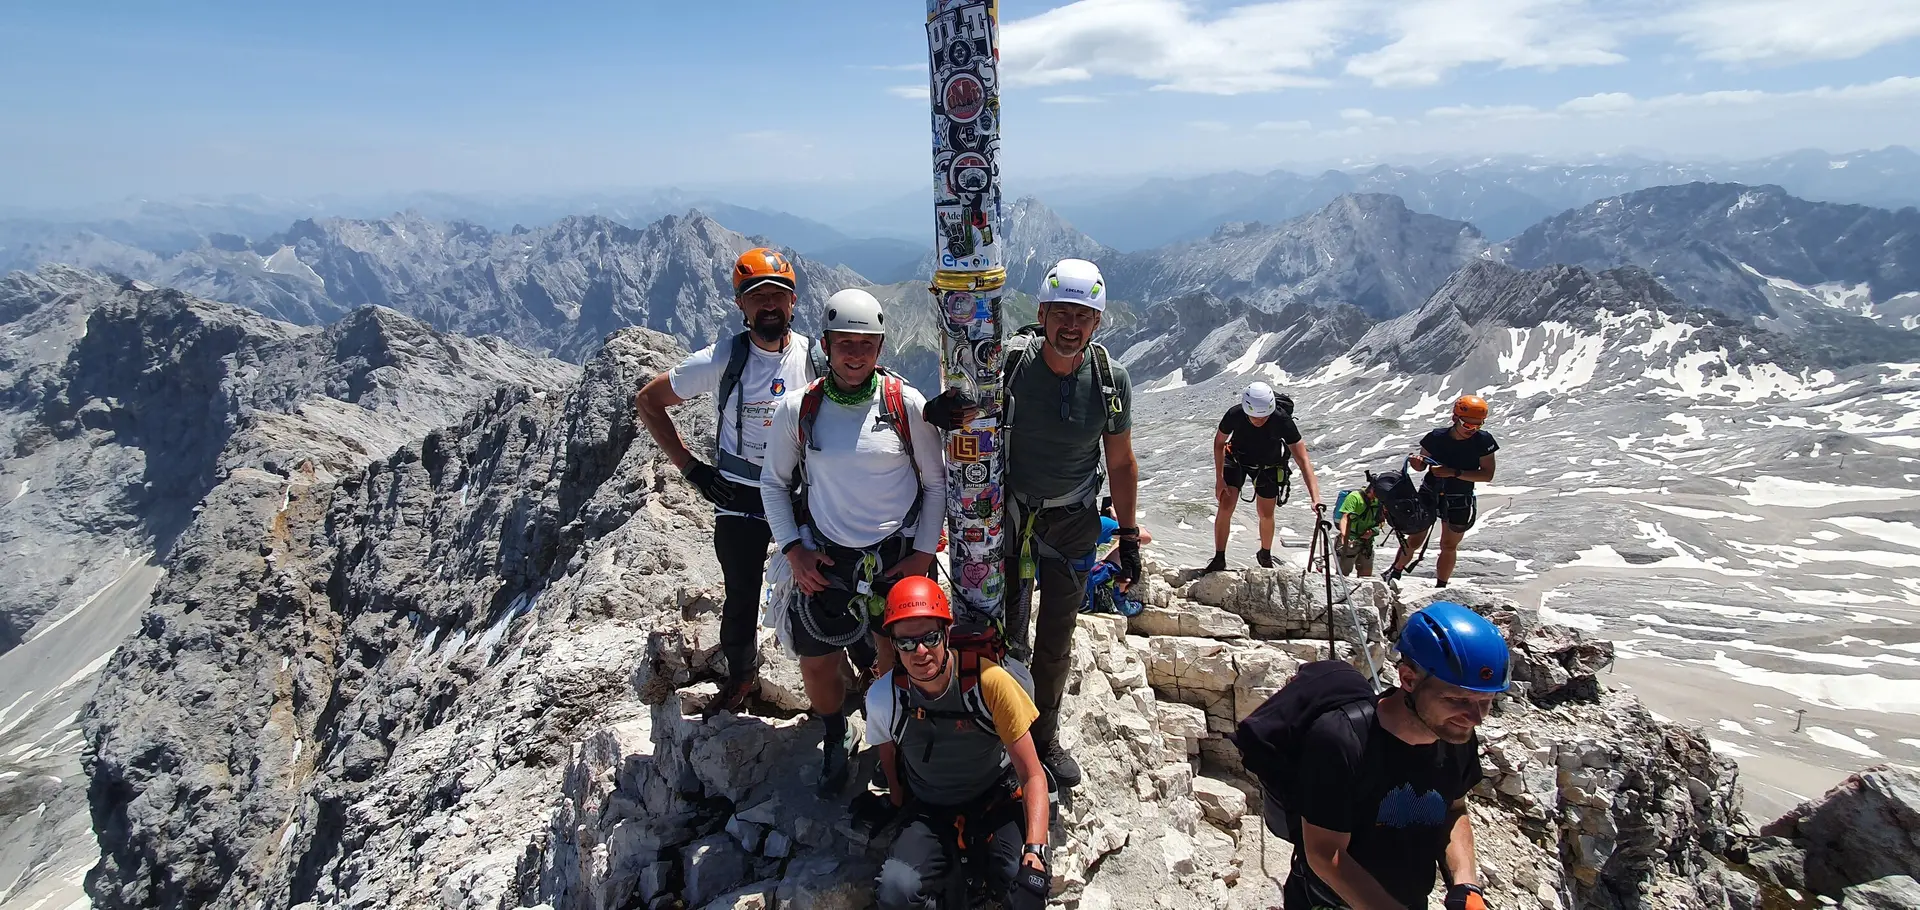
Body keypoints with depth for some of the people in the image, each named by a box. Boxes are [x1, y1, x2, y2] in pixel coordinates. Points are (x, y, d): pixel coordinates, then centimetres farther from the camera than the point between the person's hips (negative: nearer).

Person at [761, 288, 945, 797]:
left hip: (898, 557, -1)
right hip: (824, 560, 1)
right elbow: (773, 483, 7)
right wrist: (792, 550, -3)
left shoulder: (907, 405, -7)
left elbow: (936, 483, 1)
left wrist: (923, 553, -4)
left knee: (899, 660, 7)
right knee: (816, 661, 7)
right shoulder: (797, 410, -5)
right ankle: (836, 740, 37)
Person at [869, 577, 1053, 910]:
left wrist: (1035, 853, -29)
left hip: (997, 802, -1)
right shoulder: (883, 698, -17)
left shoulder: (989, 682, -23)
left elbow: (1032, 775, -18)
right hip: (929, 812, 1)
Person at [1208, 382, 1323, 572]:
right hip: (1237, 458, 0)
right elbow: (1219, 443, -12)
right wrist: (1219, 478, -16)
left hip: (1268, 465, 0)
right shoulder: (1234, 415, -34)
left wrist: (1315, 498, -46)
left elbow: (1303, 460, -37)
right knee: (1225, 506, -13)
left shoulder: (1282, 420, -37)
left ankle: (1265, 555, 34)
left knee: (1266, 515, 7)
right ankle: (1219, 559, -2)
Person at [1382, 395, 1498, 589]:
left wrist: (1454, 472, -27)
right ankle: (1395, 573, 25)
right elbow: (1421, 466, 0)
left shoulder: (1483, 441, -14)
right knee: (1415, 540, 4)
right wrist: (1417, 461, -24)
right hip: (1429, 495, 0)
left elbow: (1487, 474, -17)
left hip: (1459, 502, 0)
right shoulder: (1437, 437, -13)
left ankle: (1440, 587, 24)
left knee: (1449, 546, 10)